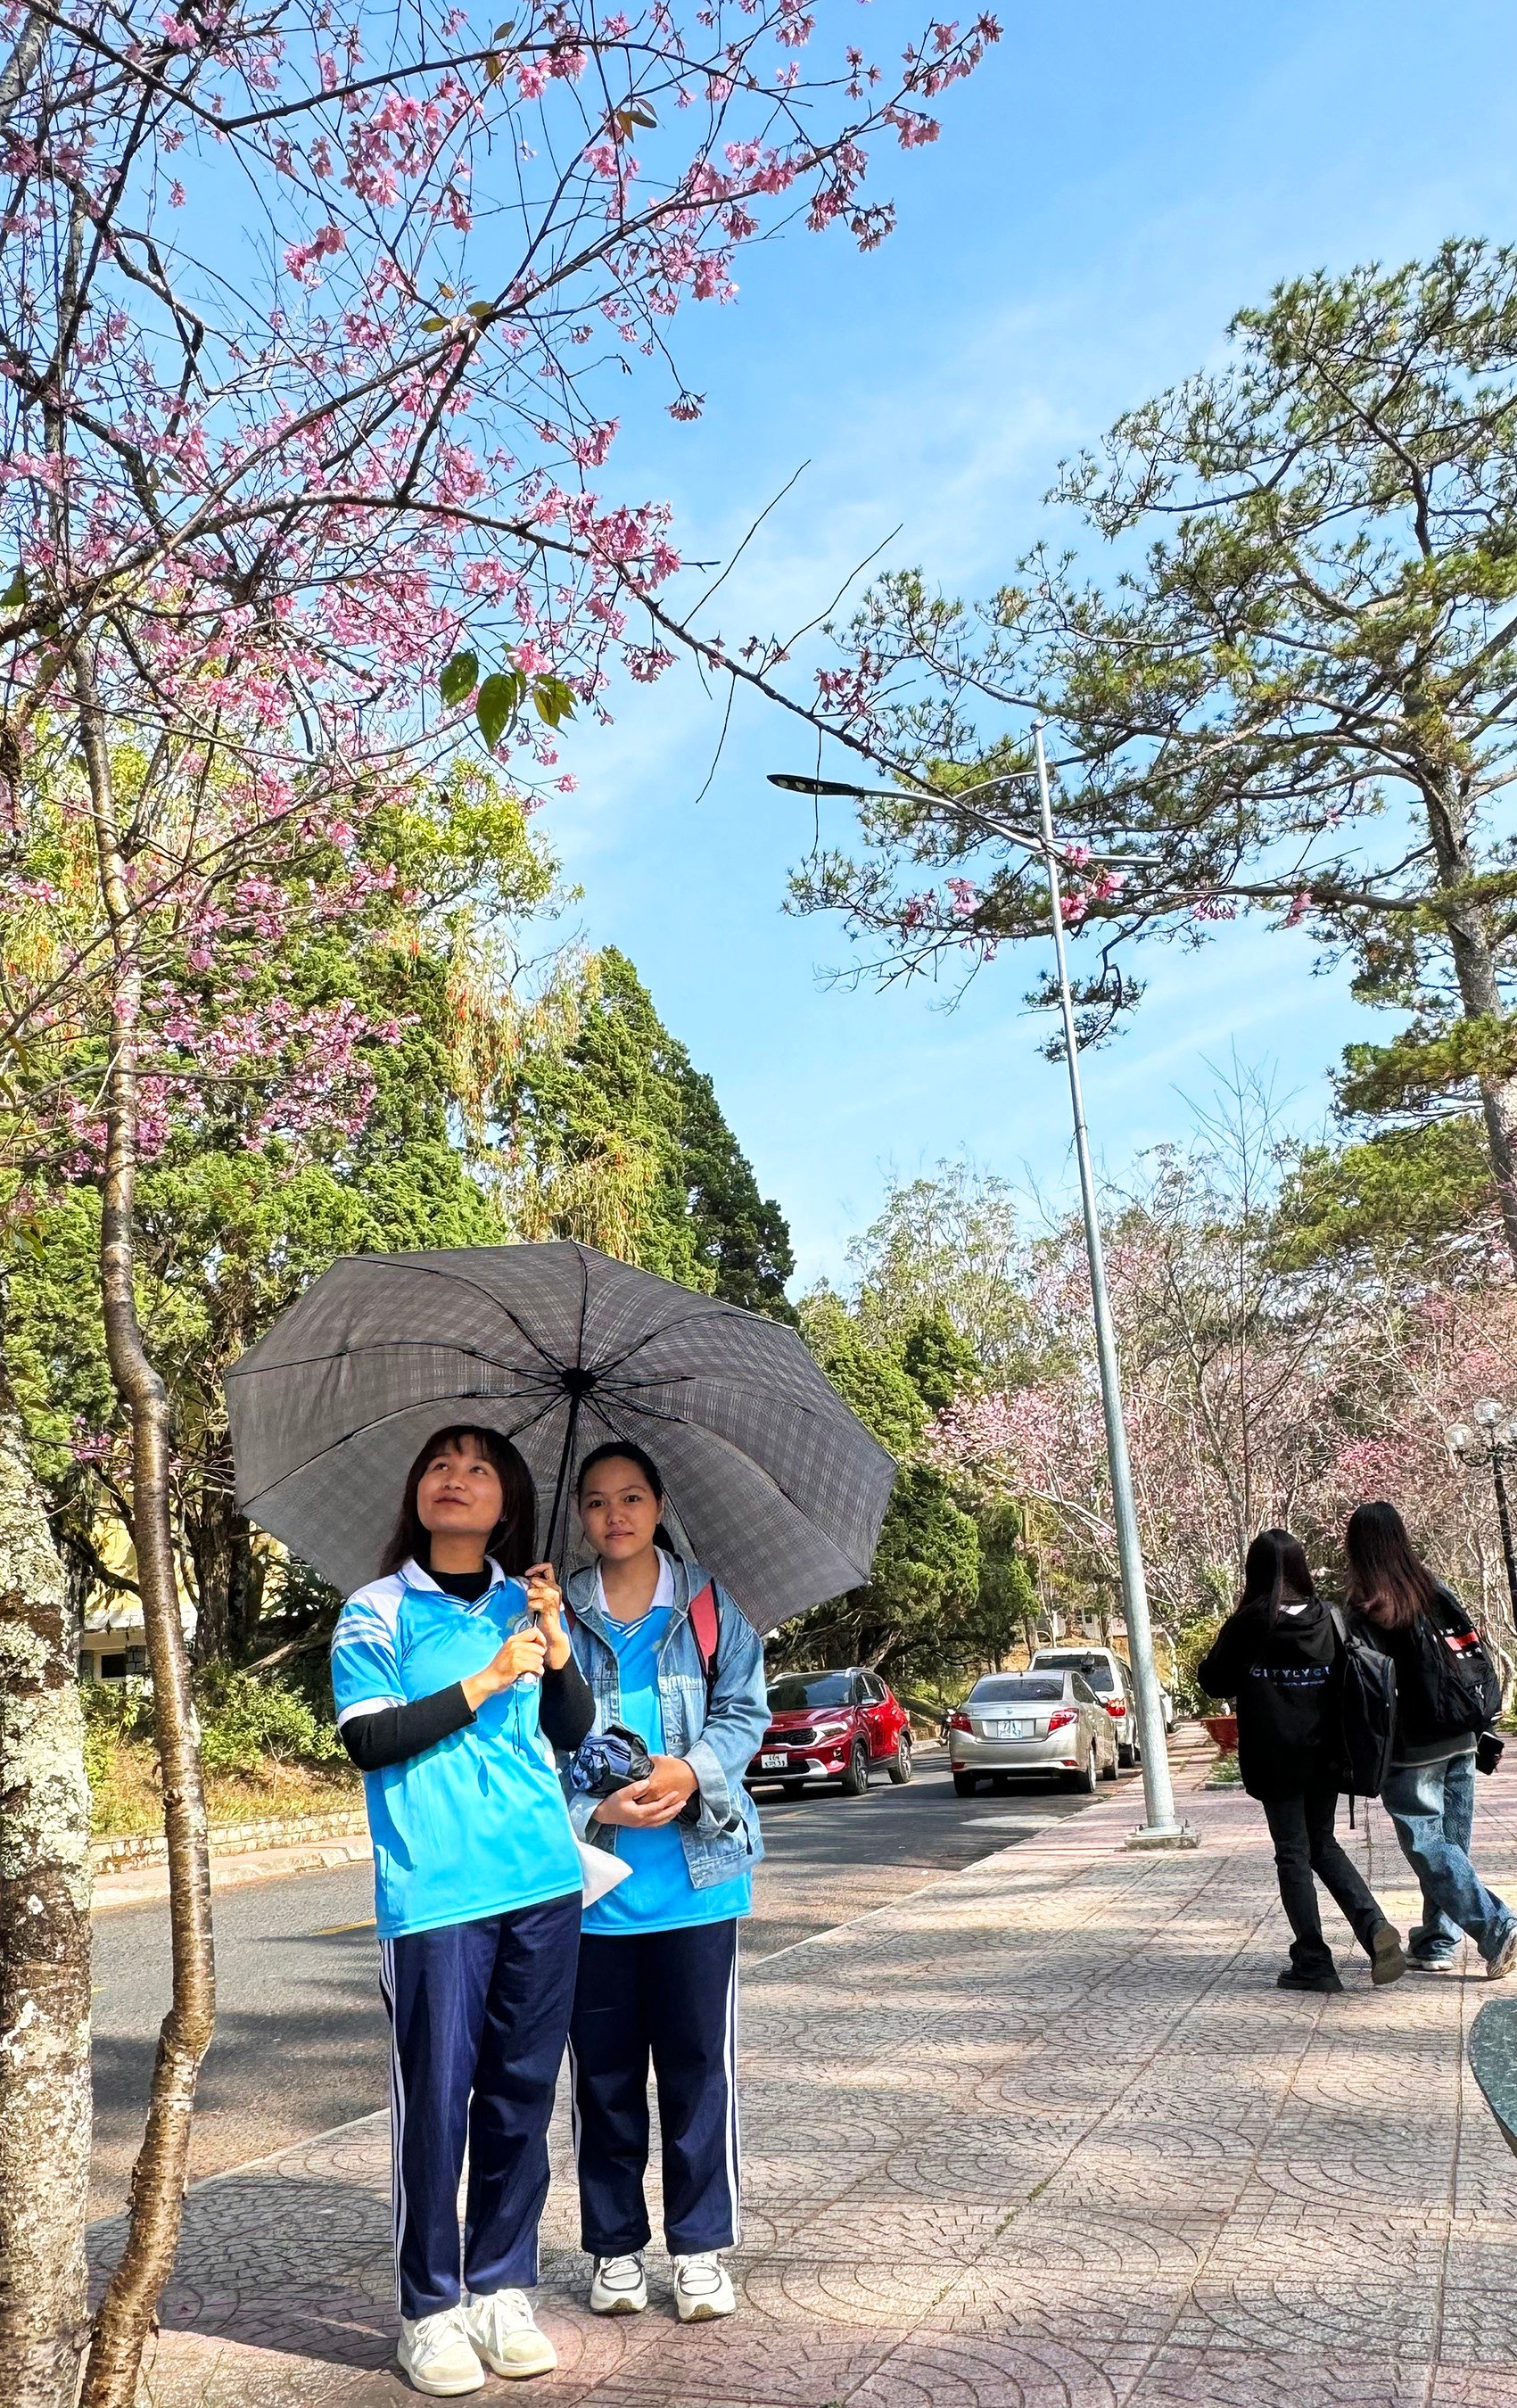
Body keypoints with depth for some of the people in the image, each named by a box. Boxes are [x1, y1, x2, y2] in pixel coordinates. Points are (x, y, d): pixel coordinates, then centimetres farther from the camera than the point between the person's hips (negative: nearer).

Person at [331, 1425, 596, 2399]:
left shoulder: (529, 1602, 11)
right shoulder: (378, 1611, 1)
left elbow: (578, 1732, 9)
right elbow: (369, 1741, -8)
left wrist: (557, 1651, -8)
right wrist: (485, 1683, -13)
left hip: (544, 1882, 4)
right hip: (434, 1892, -3)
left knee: (522, 2094, 10)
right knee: (436, 2098, 0)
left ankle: (503, 2289, 25)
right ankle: (430, 2308, 18)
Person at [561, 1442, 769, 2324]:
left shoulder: (709, 1605, 4)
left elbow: (744, 1711, 2)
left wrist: (693, 1772, -16)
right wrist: (595, 1807, -15)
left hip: (696, 1874, 0)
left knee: (699, 2063, 6)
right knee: (605, 2070, 10)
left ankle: (702, 2246, 21)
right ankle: (617, 2246, 26)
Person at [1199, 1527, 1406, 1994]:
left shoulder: (1249, 1623, -13)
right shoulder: (1328, 1618, -3)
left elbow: (1214, 1681, -5)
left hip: (1274, 1759, -4)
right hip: (1323, 1756, 4)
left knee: (1293, 1854, 6)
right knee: (1323, 1844, 19)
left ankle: (1313, 1962, 8)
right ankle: (1374, 1927, 1)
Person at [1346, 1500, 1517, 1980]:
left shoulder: (1362, 1609, -14)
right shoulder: (1438, 1591, 3)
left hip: (1409, 1749, -6)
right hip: (1459, 1741, 6)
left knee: (1427, 1846, 1)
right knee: (1451, 1841, 13)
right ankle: (1437, 1941, 20)